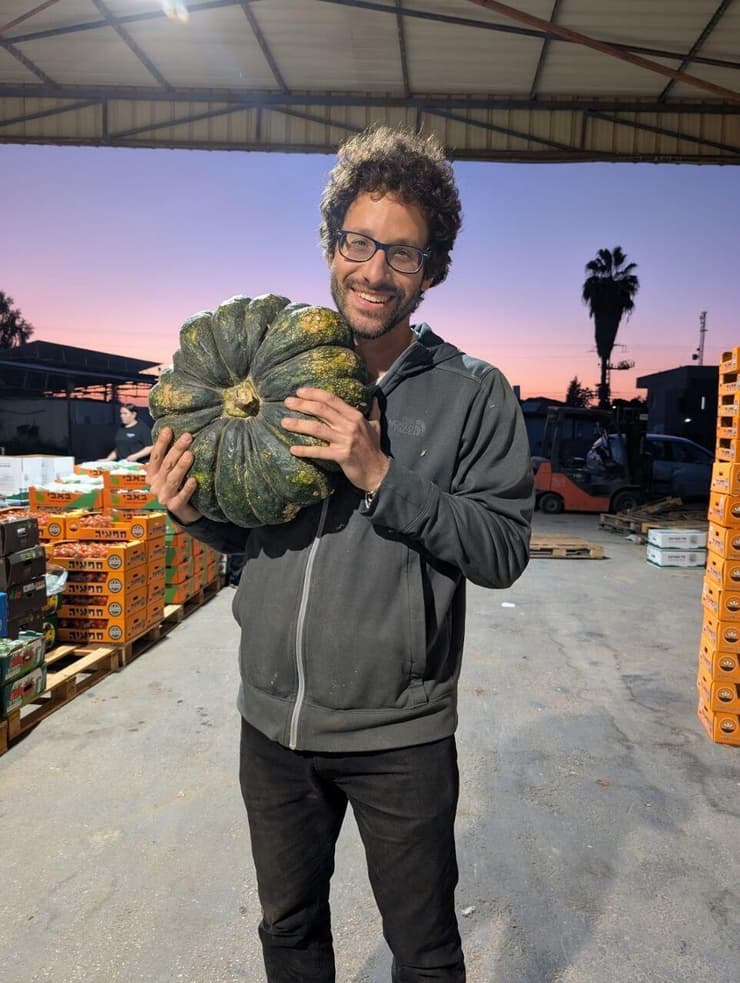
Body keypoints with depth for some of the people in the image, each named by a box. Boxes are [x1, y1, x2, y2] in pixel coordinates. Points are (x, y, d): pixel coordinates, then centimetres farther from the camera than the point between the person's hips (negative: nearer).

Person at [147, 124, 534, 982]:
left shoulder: (473, 394, -9)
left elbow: (504, 551, -14)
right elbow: (245, 532, 9)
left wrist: (382, 475, -25)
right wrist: (195, 513, -12)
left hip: (400, 735, -3)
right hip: (272, 720, 4)